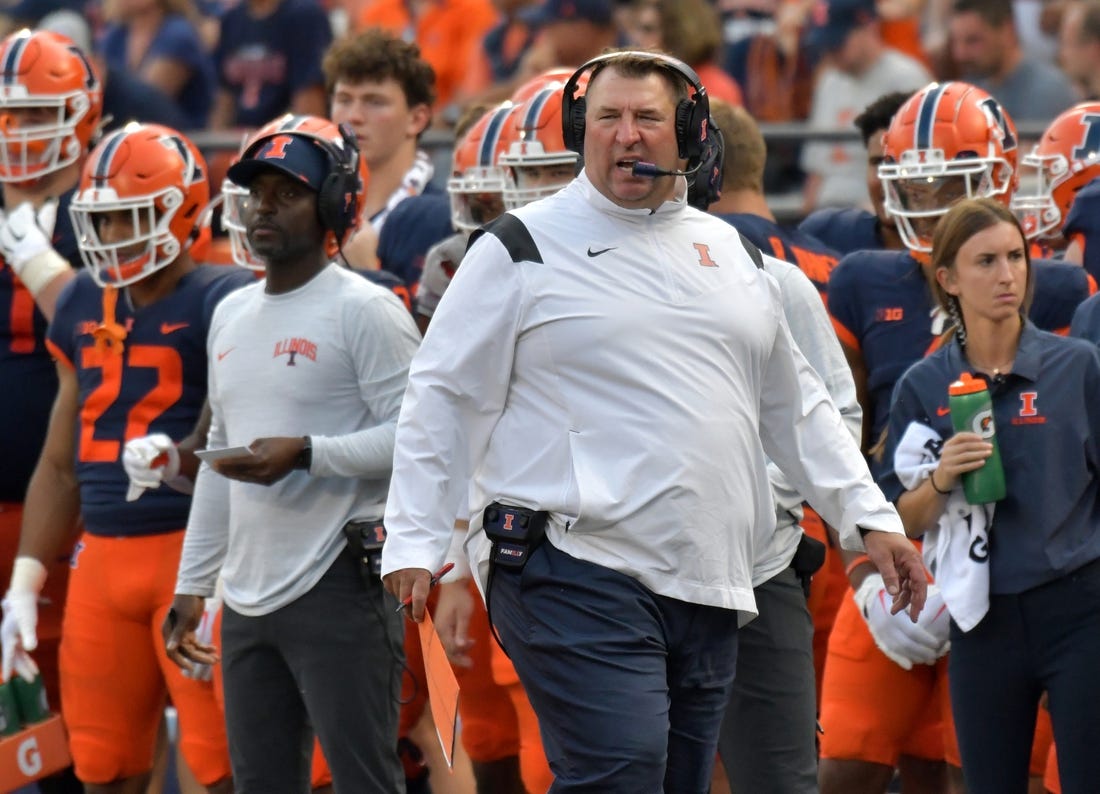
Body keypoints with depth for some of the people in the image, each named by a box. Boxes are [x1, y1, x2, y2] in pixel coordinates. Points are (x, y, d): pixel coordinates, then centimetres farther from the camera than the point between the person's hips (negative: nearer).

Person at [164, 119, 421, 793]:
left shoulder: (364, 310, -7)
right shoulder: (233, 315, 17)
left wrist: (306, 455, -22)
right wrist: (192, 585, 21)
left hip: (340, 587, -8)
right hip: (250, 597, 8)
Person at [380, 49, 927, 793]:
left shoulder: (729, 252, 18)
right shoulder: (524, 251, 0)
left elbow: (795, 405, 25)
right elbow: (443, 400, -1)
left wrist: (869, 517, 19)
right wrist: (413, 543, -9)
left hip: (707, 586, 7)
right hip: (574, 578, -6)